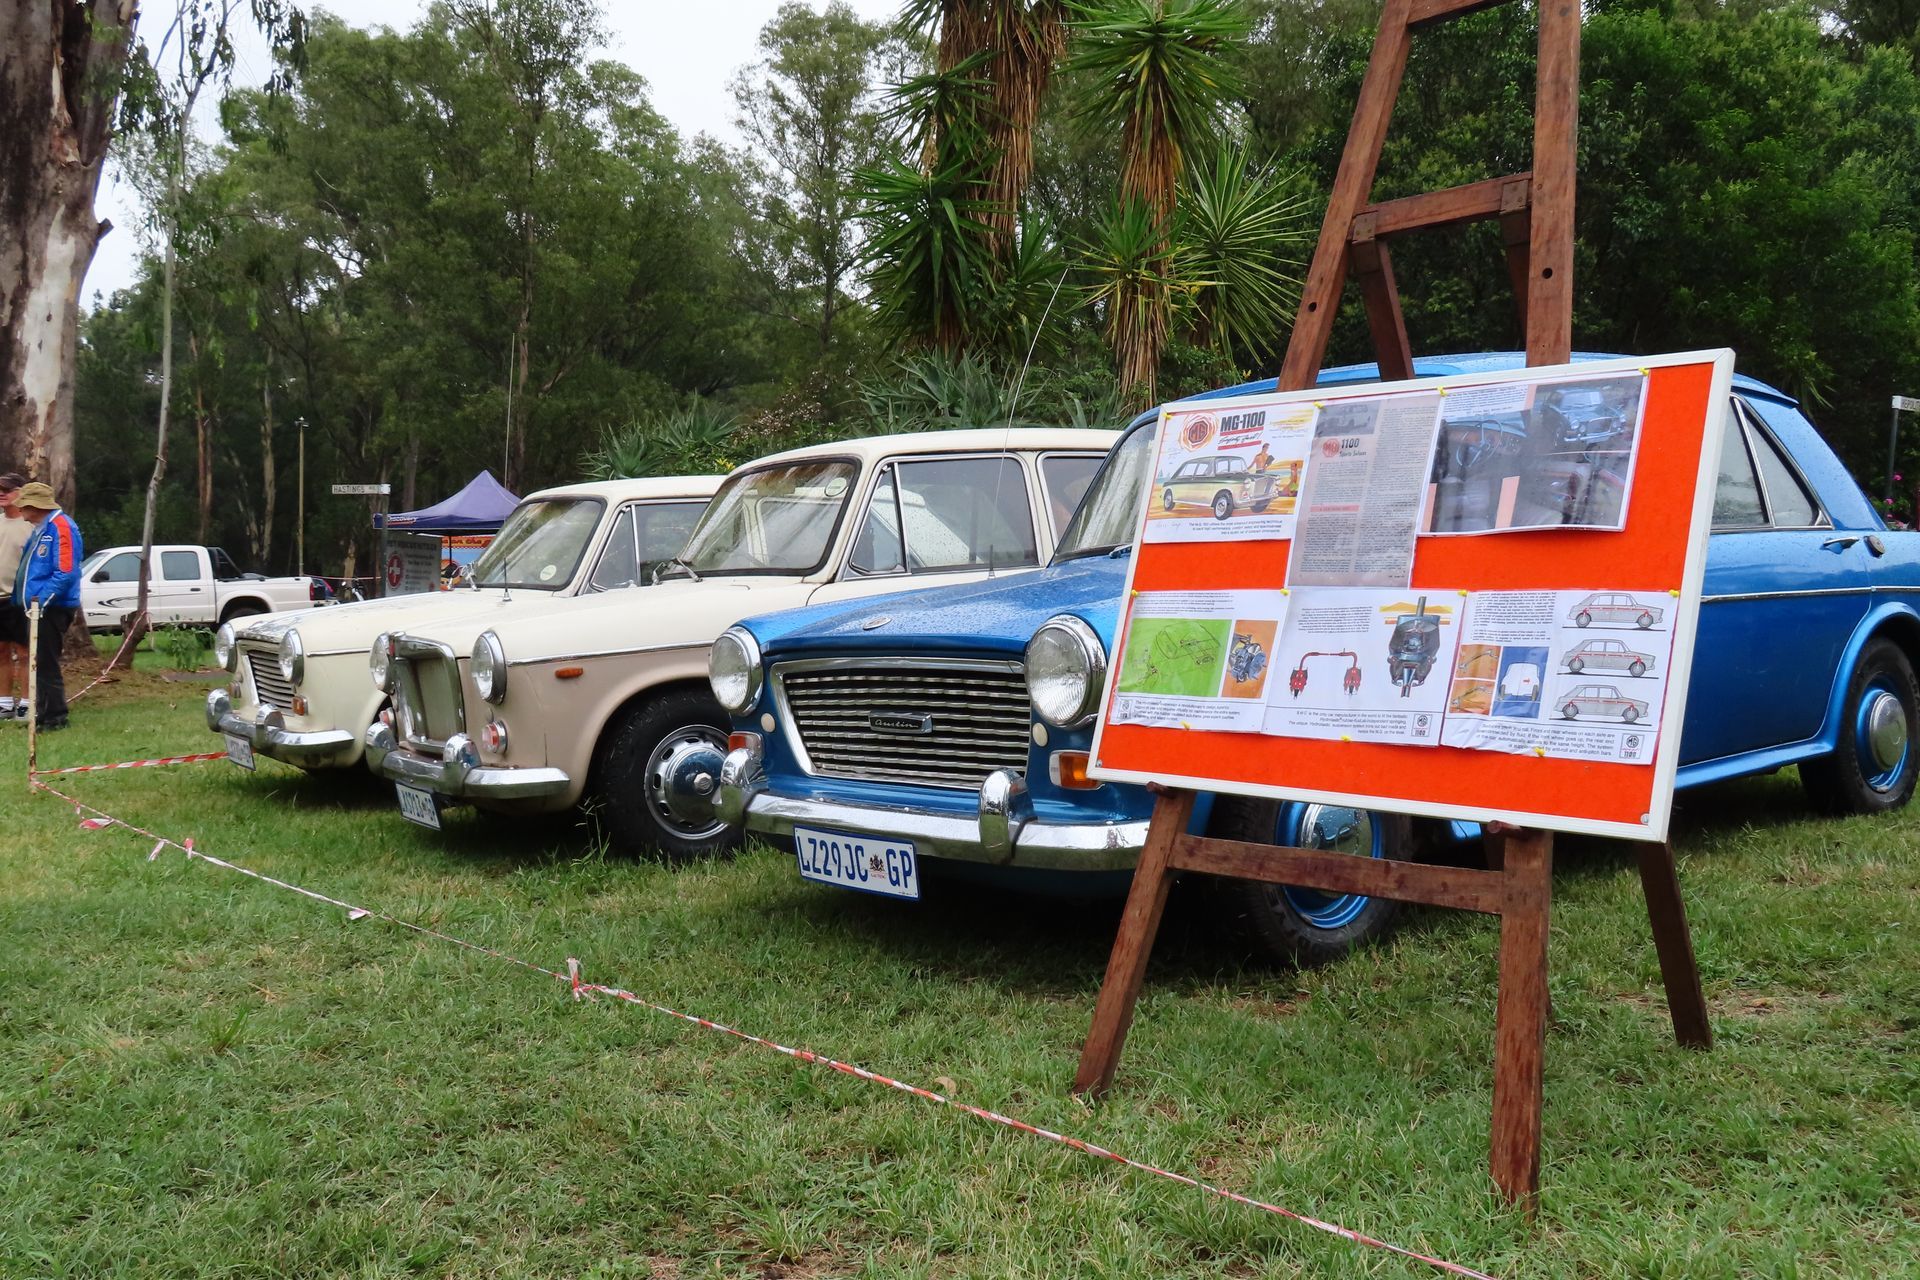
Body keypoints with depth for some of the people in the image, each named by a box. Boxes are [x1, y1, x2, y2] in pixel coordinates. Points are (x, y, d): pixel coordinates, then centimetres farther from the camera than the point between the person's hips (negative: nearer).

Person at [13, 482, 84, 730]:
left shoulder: (60, 526, -15)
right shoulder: (40, 529, 17)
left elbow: (66, 571, -23)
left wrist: (42, 598, -25)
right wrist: (23, 596, 15)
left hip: (53, 608, -10)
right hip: (39, 607, 10)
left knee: (46, 664, -6)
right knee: (40, 663, 15)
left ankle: (55, 717, 0)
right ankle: (45, 714, 23)